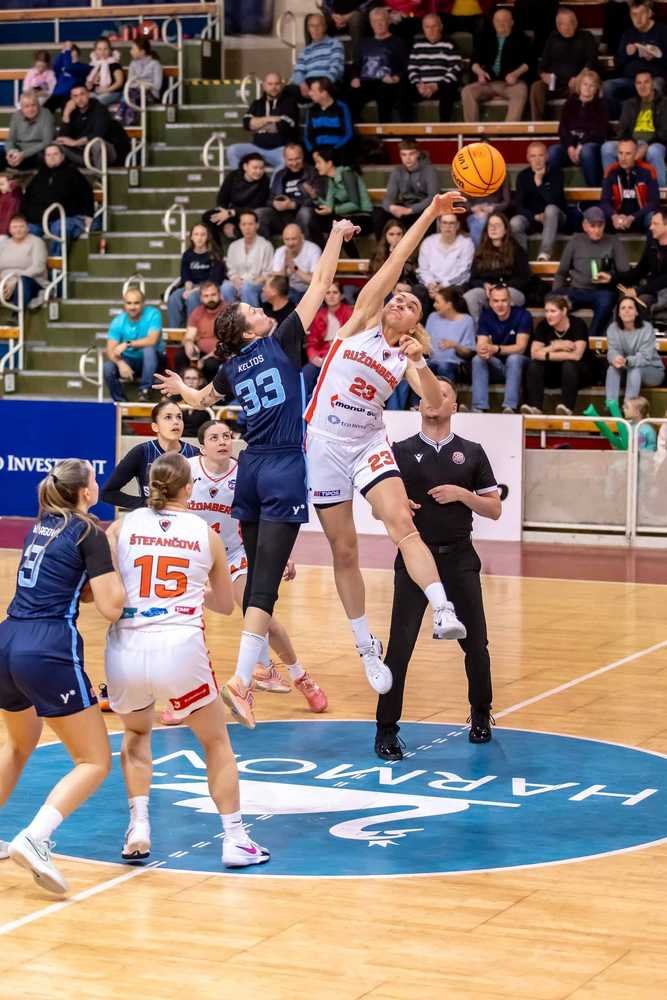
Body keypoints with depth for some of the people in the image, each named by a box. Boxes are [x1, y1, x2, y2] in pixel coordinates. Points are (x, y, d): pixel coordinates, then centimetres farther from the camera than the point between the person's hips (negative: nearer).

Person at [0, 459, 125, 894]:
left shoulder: (42, 526, 18)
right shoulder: (88, 532, -4)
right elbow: (111, 606, -7)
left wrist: (101, 584, 17)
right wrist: (121, 579, 11)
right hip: (49, 654, -8)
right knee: (95, 762, 1)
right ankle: (35, 839, -19)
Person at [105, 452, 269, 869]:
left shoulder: (123, 527, 5)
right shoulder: (206, 534, 7)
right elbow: (226, 604, 18)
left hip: (127, 652, 1)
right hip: (181, 651, -1)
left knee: (137, 733, 31)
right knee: (217, 742, 21)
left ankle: (139, 828, 18)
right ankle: (235, 840, 18)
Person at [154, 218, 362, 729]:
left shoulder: (231, 368, 12)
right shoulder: (282, 342, -3)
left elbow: (203, 399, 34)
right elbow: (320, 284, -1)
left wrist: (179, 388, 57)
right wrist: (337, 235, 8)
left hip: (251, 468, 6)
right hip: (284, 468, -6)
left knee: (258, 573, 16)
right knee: (266, 578, -13)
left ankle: (256, 666, 27)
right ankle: (241, 679, -22)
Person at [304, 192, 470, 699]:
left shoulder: (406, 358, 8)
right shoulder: (361, 323, 3)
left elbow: (435, 402, -8)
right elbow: (393, 263, -5)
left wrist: (420, 362, -22)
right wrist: (429, 215, -9)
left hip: (369, 443, 1)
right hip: (325, 442, -1)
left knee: (402, 522, -22)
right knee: (344, 550, 3)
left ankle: (445, 612, -37)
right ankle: (367, 647, 15)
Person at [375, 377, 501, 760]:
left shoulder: (472, 453, 5)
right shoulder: (400, 452, 4)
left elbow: (495, 509, 4)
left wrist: (462, 494, -12)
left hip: (459, 559, 1)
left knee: (475, 644, 6)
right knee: (400, 646, -8)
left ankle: (481, 715, 29)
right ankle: (387, 730, 0)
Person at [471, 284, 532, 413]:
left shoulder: (522, 315, -15)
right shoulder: (486, 316, -3)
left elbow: (520, 348, -22)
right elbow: (481, 344, -12)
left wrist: (496, 349, -39)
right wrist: (482, 351, -38)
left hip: (519, 364, -3)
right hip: (497, 366, 3)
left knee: (514, 358, -35)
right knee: (478, 359, -24)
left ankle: (510, 408, -44)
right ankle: (479, 408, -34)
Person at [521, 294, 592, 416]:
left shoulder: (578, 324, -17)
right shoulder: (543, 326, -6)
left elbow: (576, 355, -28)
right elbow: (535, 354, -15)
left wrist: (547, 355, -24)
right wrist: (555, 346, -29)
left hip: (577, 371, -3)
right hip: (553, 372, 3)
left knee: (569, 364, -35)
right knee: (534, 364, -24)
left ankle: (567, 408, -45)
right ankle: (534, 406, -36)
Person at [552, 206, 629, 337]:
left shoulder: (614, 243, 10)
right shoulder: (575, 241, 15)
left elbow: (625, 274, 6)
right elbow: (561, 273, 17)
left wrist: (611, 278, -16)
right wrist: (557, 294, -1)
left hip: (601, 291, -1)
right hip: (576, 291, 1)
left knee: (606, 300, -39)